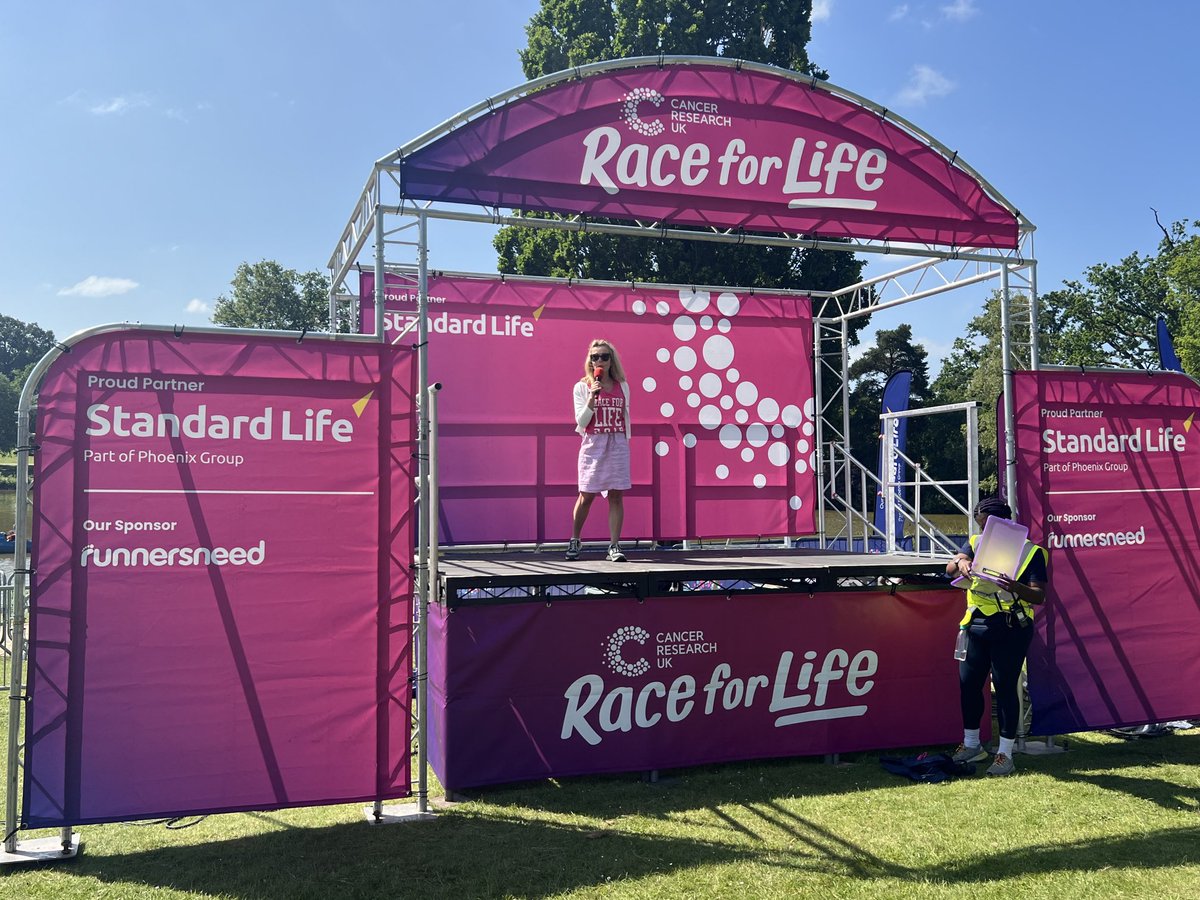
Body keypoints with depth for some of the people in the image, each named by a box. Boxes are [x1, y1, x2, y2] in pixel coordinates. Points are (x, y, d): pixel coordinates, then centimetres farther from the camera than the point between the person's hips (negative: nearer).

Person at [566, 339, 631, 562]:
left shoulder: (622, 386, 9)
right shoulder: (582, 387, 0)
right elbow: (581, 421, -6)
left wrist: (626, 442, 13)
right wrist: (592, 397, -17)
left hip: (618, 445, 2)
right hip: (593, 445, -2)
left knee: (616, 495, -2)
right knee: (586, 496, 3)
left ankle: (614, 546, 1)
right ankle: (574, 541, 21)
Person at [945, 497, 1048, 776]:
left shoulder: (1030, 551, -3)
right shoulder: (976, 543, 10)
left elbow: (1039, 596, -10)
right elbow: (950, 567, -4)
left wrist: (1016, 588, -31)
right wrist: (961, 562, -27)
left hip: (1011, 627, -5)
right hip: (976, 624, 5)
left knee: (1005, 686, -2)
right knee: (968, 682, 10)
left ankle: (1005, 754, 10)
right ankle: (971, 745, 28)